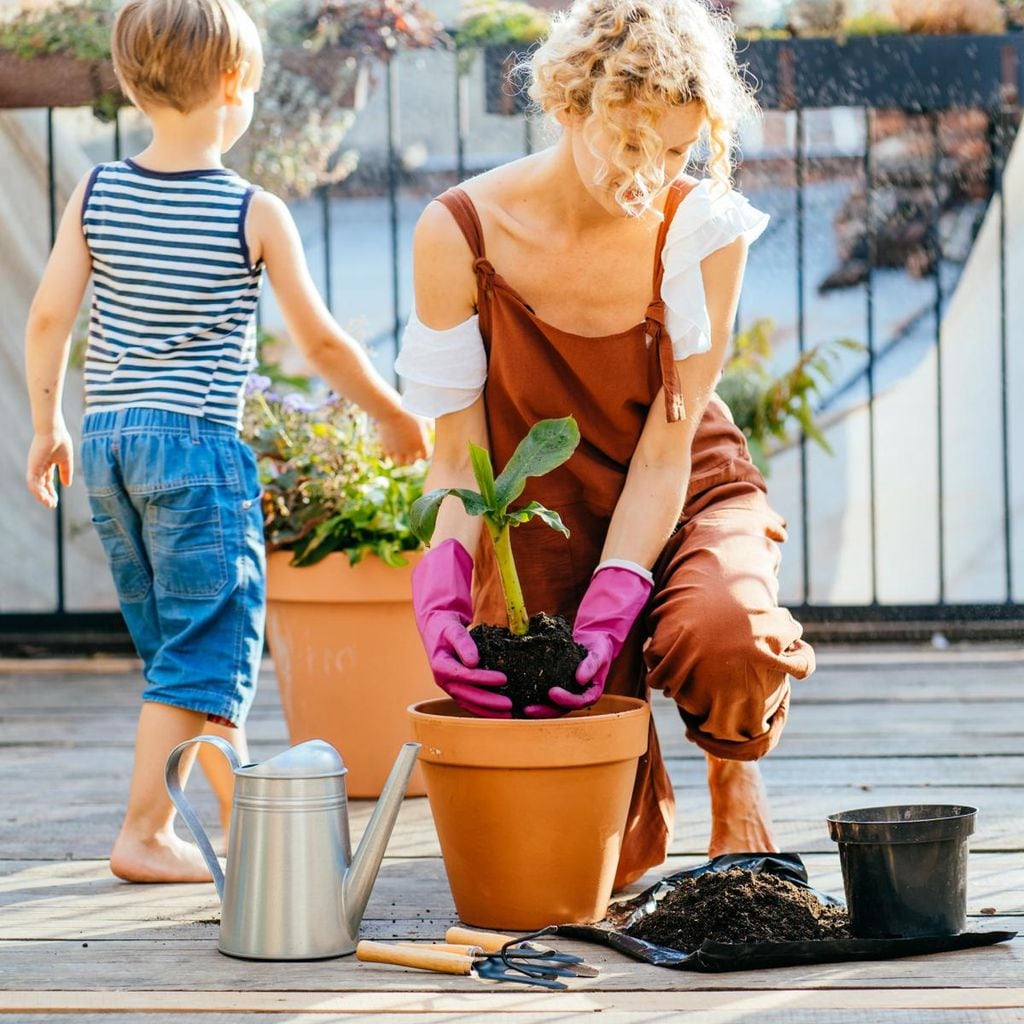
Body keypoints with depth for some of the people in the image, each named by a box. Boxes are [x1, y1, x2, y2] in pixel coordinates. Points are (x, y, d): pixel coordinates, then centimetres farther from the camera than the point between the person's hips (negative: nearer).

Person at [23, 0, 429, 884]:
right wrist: (395, 415, 12)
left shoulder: (95, 195, 2)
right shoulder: (255, 215, -9)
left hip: (108, 441, 6)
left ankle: (237, 826, 24)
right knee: (206, 650, 1)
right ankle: (142, 835, -3)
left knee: (180, 648, 16)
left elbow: (49, 321, 1)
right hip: (197, 445, -6)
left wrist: (47, 425, 16)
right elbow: (321, 341, -3)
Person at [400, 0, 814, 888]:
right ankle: (638, 797, 31)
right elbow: (458, 454, -11)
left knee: (723, 634, -37)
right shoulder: (458, 237, -17)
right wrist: (443, 592, -28)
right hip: (542, 521, 0)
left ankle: (735, 777, -1)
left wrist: (609, 609, -28)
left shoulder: (703, 229, -17)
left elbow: (667, 448, -16)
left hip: (688, 503, 0)